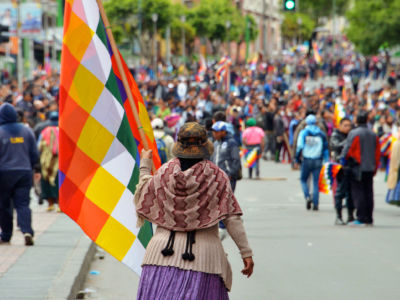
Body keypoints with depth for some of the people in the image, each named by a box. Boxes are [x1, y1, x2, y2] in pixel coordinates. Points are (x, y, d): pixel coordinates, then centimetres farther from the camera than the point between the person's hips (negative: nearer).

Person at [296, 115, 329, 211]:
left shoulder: (303, 132, -1)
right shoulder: (321, 133, 5)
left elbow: (300, 147, -8)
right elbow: (326, 148, 7)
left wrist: (297, 159, 2)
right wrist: (326, 161, 13)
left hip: (307, 160, -2)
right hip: (318, 161, 2)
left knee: (303, 179, 14)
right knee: (316, 182, 5)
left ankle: (307, 197, -8)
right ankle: (315, 204, 0)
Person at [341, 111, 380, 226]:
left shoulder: (354, 133, -9)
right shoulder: (373, 135, 10)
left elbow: (348, 149, -10)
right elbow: (378, 153, 14)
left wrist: (343, 158, 4)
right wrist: (374, 167, 20)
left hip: (358, 168, -6)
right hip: (370, 168, 6)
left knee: (358, 192, -4)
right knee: (368, 193, 10)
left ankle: (361, 219, -10)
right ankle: (369, 219, 11)